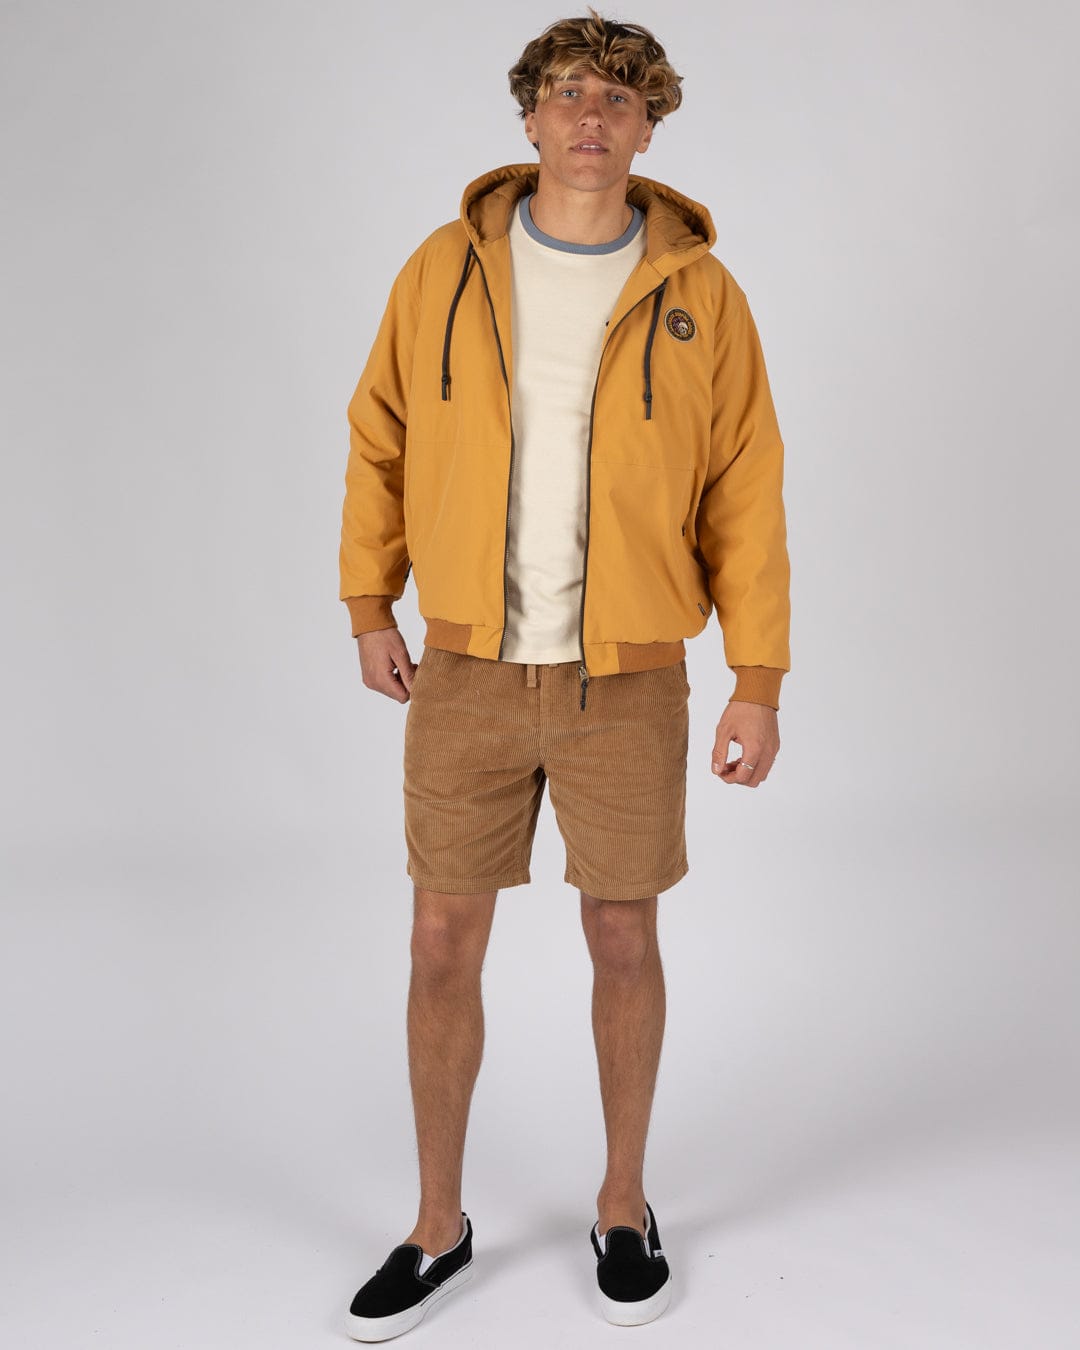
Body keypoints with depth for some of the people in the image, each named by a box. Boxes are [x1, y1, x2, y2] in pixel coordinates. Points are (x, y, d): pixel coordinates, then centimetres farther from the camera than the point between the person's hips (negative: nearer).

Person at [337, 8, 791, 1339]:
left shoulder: (699, 293, -2)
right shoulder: (446, 269, 1)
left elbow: (745, 498, -2)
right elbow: (381, 438, 11)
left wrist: (759, 683, -5)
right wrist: (368, 606, 9)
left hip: (626, 679, -1)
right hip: (468, 674, 1)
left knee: (625, 942, 9)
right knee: (443, 947, 6)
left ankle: (623, 1206, 33)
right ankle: (439, 1227, 26)